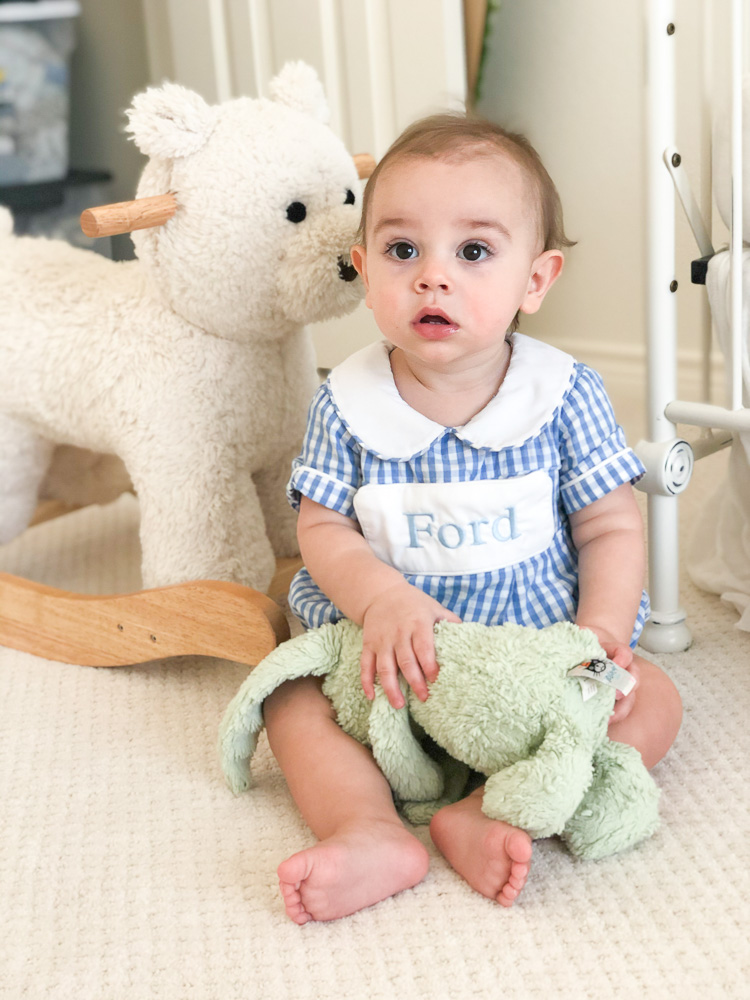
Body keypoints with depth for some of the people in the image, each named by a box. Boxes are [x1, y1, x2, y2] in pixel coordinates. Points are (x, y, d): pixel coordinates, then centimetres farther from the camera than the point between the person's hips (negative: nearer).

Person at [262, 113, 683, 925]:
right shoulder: (346, 402, -6)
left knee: (651, 699, -19)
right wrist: (383, 600, -26)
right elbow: (323, 531, -6)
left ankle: (489, 811, -32)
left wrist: (603, 635, -21)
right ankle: (370, 830, -31)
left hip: (538, 648, 0)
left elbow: (612, 530, -4)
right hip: (391, 653, 1)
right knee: (290, 693, -16)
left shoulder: (565, 394, -8)